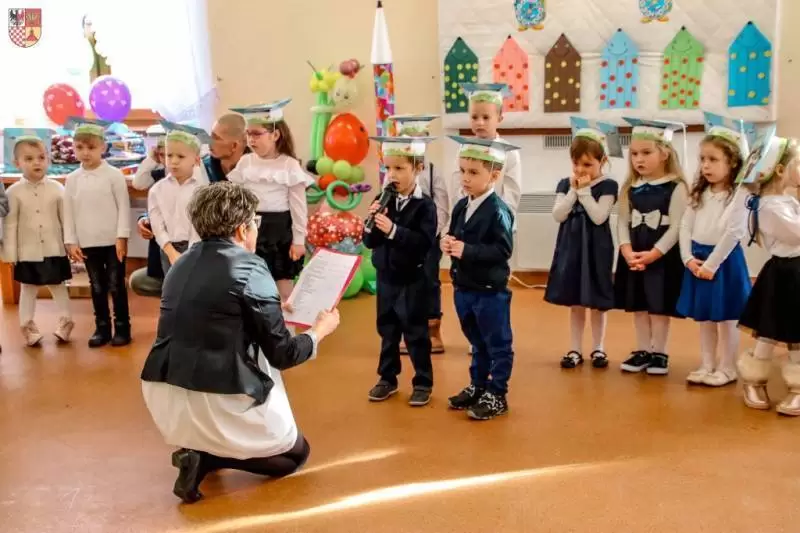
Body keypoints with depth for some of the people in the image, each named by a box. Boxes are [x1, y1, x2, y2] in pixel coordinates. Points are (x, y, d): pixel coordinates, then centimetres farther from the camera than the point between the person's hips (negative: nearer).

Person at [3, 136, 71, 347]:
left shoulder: (57, 188, -4)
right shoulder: (14, 192, -6)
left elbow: (66, 219, 0)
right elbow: (10, 225, -4)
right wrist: (10, 253, -5)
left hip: (54, 251, 0)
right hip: (27, 253, 0)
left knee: (59, 287, 12)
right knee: (27, 289, 12)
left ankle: (65, 323, 25)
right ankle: (28, 326, 23)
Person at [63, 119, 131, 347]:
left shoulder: (114, 175, -6)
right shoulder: (72, 179, 3)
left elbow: (124, 207, -6)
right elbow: (69, 213, 6)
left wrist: (122, 237, -11)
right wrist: (71, 242, 2)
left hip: (113, 241, -3)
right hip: (87, 243, 3)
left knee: (116, 286, 3)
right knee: (97, 287, 11)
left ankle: (122, 327, 14)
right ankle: (102, 328, 21)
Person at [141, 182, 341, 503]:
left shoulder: (182, 264, 10)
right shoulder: (249, 268, -11)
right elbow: (282, 355, -6)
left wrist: (272, 308, 33)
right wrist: (320, 331, 13)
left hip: (163, 396, 7)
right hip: (214, 402, -7)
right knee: (296, 452, 18)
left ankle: (196, 444, 18)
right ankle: (207, 457, -4)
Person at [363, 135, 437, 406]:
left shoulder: (424, 206, -14)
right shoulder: (382, 201, 0)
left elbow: (424, 242, -25)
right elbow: (369, 242, 1)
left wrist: (393, 230, -32)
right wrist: (371, 224, -19)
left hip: (412, 280, -5)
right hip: (386, 277, 5)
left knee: (415, 332, 5)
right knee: (387, 330, 16)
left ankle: (423, 382, 20)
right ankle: (387, 378, 31)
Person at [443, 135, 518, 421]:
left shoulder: (498, 210, -18)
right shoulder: (461, 206, 5)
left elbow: (503, 250, -23)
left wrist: (467, 250, -27)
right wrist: (448, 244, -8)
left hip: (491, 291, -8)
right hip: (464, 288, 8)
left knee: (497, 344, 7)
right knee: (477, 343, 22)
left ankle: (497, 395, 18)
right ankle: (477, 386, 35)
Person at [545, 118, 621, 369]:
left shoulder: (608, 185, -7)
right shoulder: (565, 184, 3)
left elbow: (599, 217, -19)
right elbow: (559, 215, -8)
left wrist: (584, 191, -17)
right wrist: (573, 190, -14)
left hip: (596, 249, -3)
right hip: (570, 247, 3)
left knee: (596, 303, 7)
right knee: (575, 303, 11)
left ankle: (598, 348, 22)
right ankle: (575, 349, 20)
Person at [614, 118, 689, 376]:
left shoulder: (676, 187, -9)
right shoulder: (630, 188, 6)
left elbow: (677, 227, -12)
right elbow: (623, 222, 4)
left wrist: (653, 254, -18)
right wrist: (628, 252, -11)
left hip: (663, 256, -5)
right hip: (633, 257, 5)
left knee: (660, 305, 2)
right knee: (638, 305, 11)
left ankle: (659, 353, 14)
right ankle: (643, 350, 22)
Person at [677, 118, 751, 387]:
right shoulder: (699, 193, 8)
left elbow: (732, 234, -18)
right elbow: (685, 227, 5)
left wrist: (711, 264, -18)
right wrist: (689, 258, -7)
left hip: (724, 260, -6)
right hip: (697, 259, 6)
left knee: (726, 318, 4)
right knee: (704, 318, 14)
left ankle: (727, 369, 16)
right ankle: (707, 366, 24)